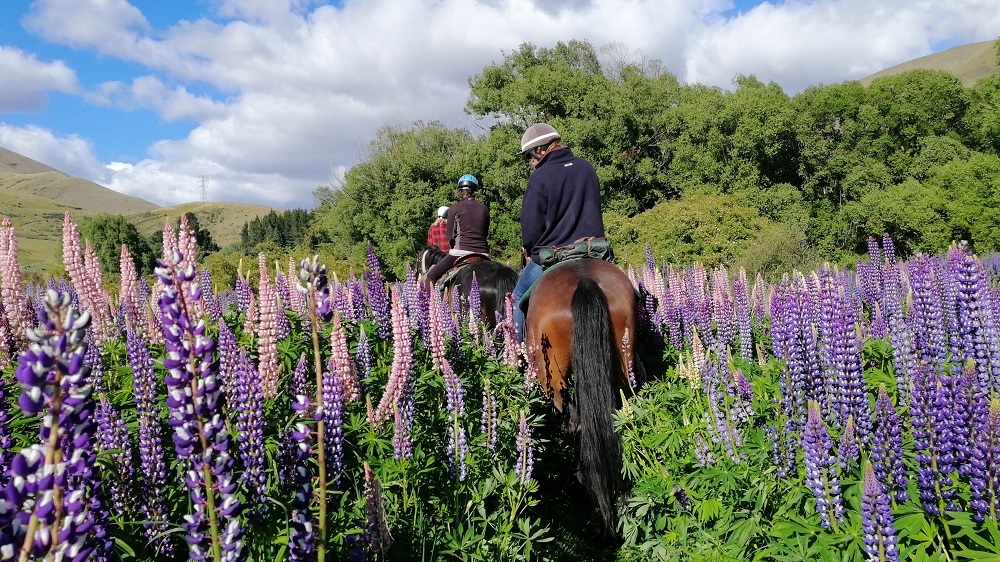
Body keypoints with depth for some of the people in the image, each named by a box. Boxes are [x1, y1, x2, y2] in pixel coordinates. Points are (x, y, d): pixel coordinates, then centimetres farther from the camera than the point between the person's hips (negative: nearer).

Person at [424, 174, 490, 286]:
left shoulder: (454, 209, -1)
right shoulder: (484, 209, 10)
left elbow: (450, 237, 1)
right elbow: (485, 233, 14)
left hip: (461, 252, -4)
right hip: (483, 254, 4)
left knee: (431, 275, 4)